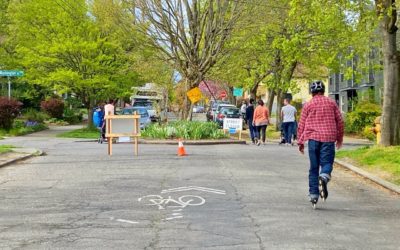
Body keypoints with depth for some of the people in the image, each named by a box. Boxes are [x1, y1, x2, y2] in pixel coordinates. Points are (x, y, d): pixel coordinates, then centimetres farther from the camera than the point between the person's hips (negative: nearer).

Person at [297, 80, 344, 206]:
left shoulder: (308, 105, 9)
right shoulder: (331, 103, 11)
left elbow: (301, 125, 7)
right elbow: (339, 121, 11)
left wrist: (300, 142, 13)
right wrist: (340, 138, 20)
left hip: (313, 138, 1)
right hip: (328, 138, 0)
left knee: (314, 167, 7)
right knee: (327, 162, 0)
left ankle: (313, 194, 4)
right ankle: (324, 177, -34)